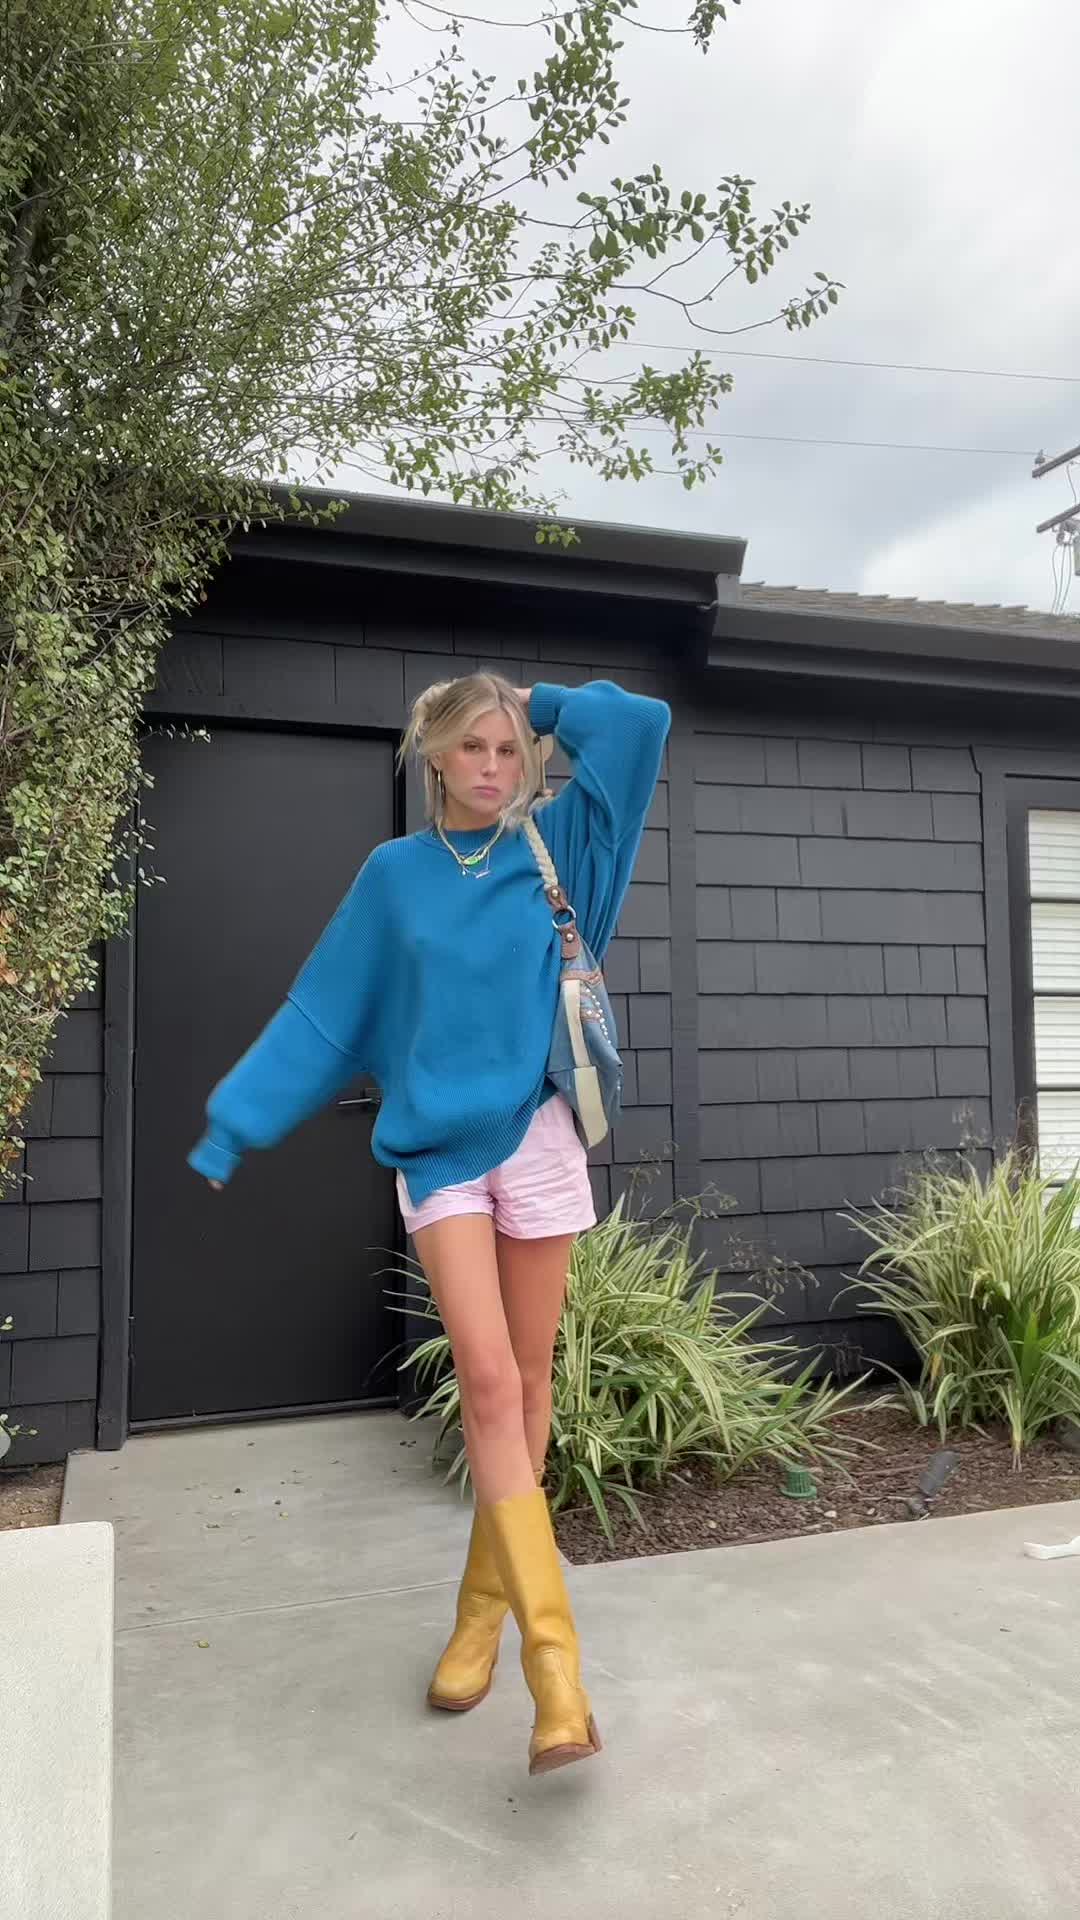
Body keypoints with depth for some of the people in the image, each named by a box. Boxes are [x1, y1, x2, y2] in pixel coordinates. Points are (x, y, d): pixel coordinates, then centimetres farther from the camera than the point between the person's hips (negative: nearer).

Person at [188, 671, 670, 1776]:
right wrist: (230, 1127, 5)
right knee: (489, 1382, -10)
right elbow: (319, 1014, 6)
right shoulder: (394, 873, 5)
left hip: (538, 1140, 1)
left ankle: (483, 1604, 26)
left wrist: (541, 704, 7)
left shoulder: (554, 847, 5)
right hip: (438, 1150, -1)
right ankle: (552, 1653, -6)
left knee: (522, 1383, 8)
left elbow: (643, 722, -1)